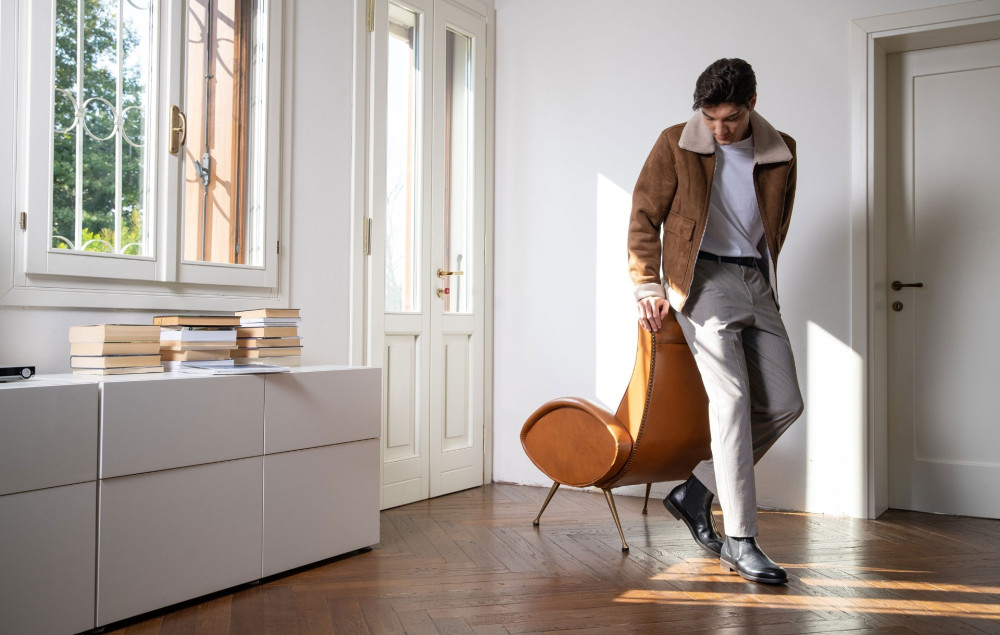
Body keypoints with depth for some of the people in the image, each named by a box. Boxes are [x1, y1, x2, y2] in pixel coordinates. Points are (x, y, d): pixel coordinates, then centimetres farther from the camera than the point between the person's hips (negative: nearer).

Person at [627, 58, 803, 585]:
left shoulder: (781, 152, 8)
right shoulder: (676, 145, -3)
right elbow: (644, 216, -1)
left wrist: (760, 272, 14)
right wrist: (648, 286, -7)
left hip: (756, 281, 6)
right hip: (702, 277, -5)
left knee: (784, 403, 1)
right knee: (732, 396, -16)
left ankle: (696, 491, 15)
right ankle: (739, 541, -10)